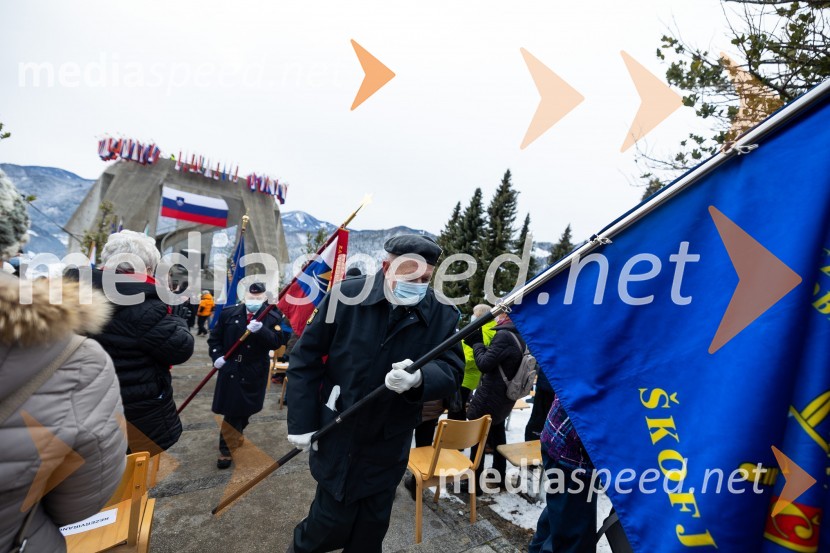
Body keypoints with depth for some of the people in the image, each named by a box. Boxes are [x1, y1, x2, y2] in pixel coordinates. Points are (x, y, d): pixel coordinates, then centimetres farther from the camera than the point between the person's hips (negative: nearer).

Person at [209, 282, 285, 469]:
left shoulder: (273, 317, -9)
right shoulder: (228, 313, -2)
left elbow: (277, 342, -19)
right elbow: (214, 337, 7)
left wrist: (261, 330, -34)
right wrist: (217, 356, -8)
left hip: (253, 373, -1)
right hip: (230, 369, 1)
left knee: (244, 409, 11)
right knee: (231, 408, 8)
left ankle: (228, 447, 34)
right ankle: (227, 447, 27)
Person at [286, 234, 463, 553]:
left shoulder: (442, 315, -9)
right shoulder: (347, 296, -14)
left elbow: (452, 371, -12)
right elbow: (306, 359, -7)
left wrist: (420, 378, -34)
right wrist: (302, 421, -8)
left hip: (388, 446, 2)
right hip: (336, 436, -2)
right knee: (334, 520, 13)